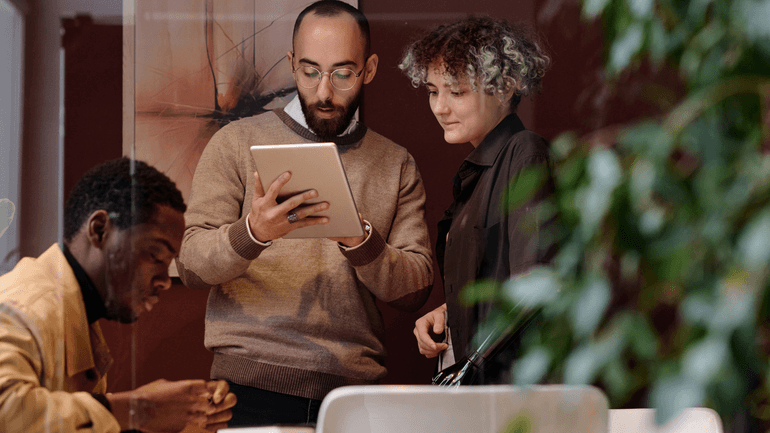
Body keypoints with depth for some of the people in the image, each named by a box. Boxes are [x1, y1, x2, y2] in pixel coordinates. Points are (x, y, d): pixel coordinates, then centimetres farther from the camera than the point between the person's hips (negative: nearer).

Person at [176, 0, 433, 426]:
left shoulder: (397, 165, 10)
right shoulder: (237, 143, 4)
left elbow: (416, 291, 2)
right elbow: (191, 265, -3)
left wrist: (361, 242, -16)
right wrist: (252, 234, -23)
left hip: (354, 389, 2)